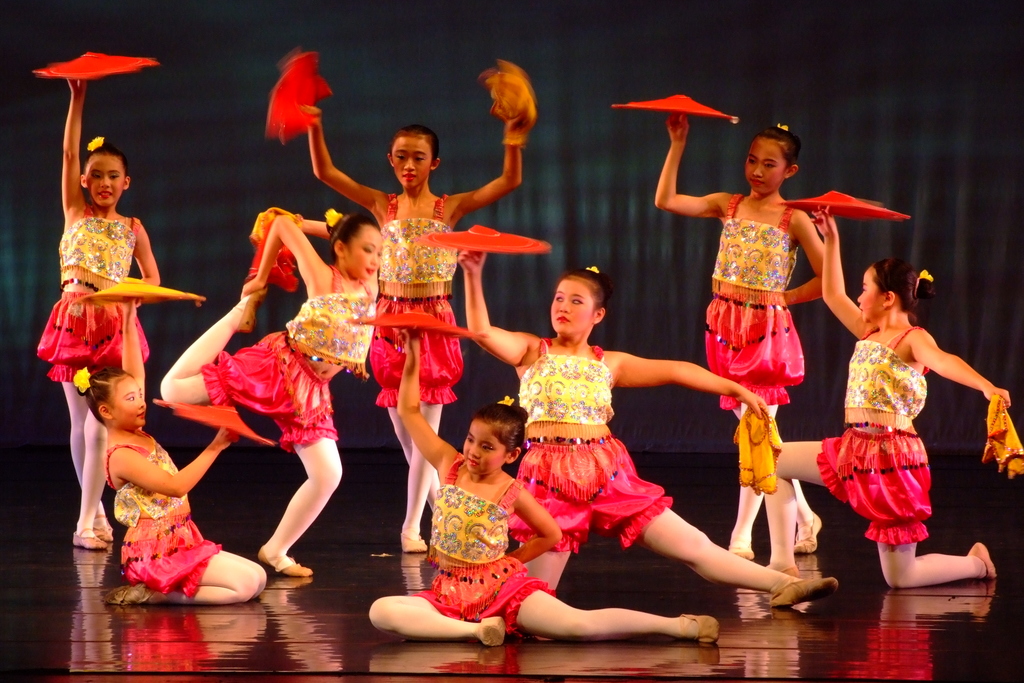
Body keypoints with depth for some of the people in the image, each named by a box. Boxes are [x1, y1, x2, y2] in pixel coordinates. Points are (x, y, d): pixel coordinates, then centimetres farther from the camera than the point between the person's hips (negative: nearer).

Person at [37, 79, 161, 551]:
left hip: (113, 324, -1)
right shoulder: (75, 213, 8)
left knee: (98, 424, -9)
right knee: (80, 422, 5)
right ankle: (95, 509, 19)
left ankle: (87, 522, -11)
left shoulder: (132, 228, 10)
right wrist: (77, 98, -7)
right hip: (74, 318, 1)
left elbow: (151, 278, 17)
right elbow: (69, 152, 0)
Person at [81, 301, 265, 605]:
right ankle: (154, 593, -13)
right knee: (245, 585, -20)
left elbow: (134, 374, 15)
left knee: (258, 577, 2)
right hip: (156, 553, -10)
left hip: (180, 543, 10)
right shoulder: (121, 456, -15)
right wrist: (215, 448, -22)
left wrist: (129, 318, 11)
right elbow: (175, 486, -25)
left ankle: (156, 591, 1)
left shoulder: (137, 437, 11)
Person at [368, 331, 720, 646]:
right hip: (450, 593, 3)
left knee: (579, 624, -21)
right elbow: (409, 411, 2)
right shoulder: (450, 466, 2)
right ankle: (473, 630, -28)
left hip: (502, 586, -3)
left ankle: (680, 626, -13)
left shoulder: (512, 492, -4)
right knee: (382, 611, -26)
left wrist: (512, 559, 5)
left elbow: (551, 534, 11)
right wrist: (413, 357, -3)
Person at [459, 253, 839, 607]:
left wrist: (735, 388, 6)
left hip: (607, 472, 2)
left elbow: (674, 370, 11)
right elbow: (482, 332, -10)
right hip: (550, 478, -2)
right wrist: (473, 275, -22)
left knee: (693, 546, 3)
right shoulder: (532, 352, 7)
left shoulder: (609, 363, 15)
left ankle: (783, 585, 2)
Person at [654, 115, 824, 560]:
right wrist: (677, 145, -7)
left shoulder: (794, 219, -4)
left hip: (768, 329, -4)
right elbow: (665, 201, -4)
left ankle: (741, 536, -1)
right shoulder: (728, 206, 6)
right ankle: (804, 516, 26)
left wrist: (785, 297, -4)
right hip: (726, 325, 4)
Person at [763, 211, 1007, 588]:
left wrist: (985, 385, -51)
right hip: (855, 448, 8)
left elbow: (943, 361, -32)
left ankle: (977, 563, 21)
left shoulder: (913, 339, -12)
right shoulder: (869, 334, 12)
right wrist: (831, 240, 23)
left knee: (899, 577, -5)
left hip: (893, 455, -8)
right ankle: (782, 562, 7)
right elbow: (833, 295, 24)